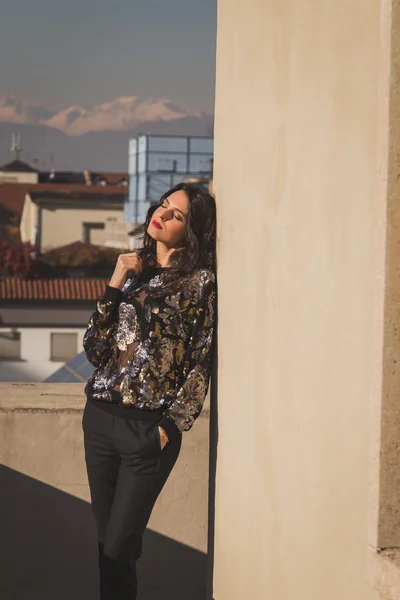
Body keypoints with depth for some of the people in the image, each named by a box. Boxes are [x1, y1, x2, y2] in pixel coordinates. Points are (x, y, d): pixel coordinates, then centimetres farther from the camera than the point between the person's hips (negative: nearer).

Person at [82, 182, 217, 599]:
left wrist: (171, 426, -7)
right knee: (106, 542, 10)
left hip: (149, 428, -5)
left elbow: (201, 365, -3)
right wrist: (115, 286, -2)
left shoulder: (200, 282, -4)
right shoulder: (132, 271, 11)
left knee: (118, 547, -4)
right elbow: (95, 350, 5)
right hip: (100, 417, 5)